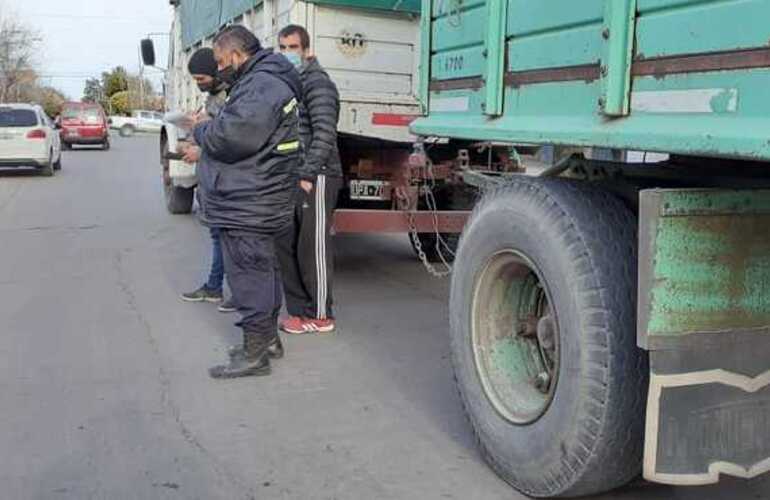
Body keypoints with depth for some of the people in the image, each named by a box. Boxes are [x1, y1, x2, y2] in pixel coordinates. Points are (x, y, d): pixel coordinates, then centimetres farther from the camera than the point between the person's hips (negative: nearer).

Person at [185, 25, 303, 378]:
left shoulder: (261, 85, -17)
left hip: (248, 206, -11)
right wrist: (206, 131, 7)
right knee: (261, 272, 18)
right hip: (252, 201, 11)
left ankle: (254, 354, 3)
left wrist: (200, 130, -7)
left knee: (249, 276, -4)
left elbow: (231, 137, -26)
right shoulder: (262, 81, 19)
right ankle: (268, 339, 30)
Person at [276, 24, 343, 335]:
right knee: (286, 246, 8)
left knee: (312, 249, -4)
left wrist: (307, 175, -19)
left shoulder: (317, 83, -7)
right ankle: (298, 310, 18)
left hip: (315, 178, -8)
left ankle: (320, 316, 7)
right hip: (291, 178, 8)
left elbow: (325, 133, -16)